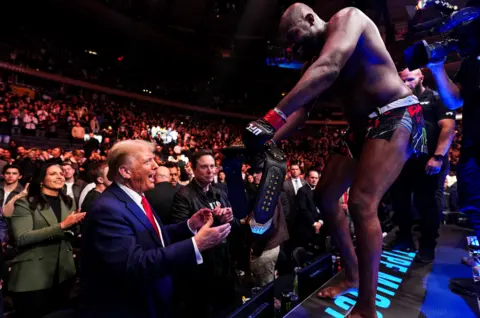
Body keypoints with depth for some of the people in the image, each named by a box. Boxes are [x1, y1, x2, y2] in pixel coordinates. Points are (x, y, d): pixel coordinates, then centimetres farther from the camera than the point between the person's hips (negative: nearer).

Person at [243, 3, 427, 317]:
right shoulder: (316, 63, 14)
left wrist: (275, 114, -39)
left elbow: (329, 68, -30)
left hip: (396, 116, -8)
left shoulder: (347, 17, -9)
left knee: (362, 204, -24)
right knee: (325, 197, 7)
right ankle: (352, 275, 23)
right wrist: (269, 141, -10)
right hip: (361, 127, 9)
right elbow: (302, 109, 6)